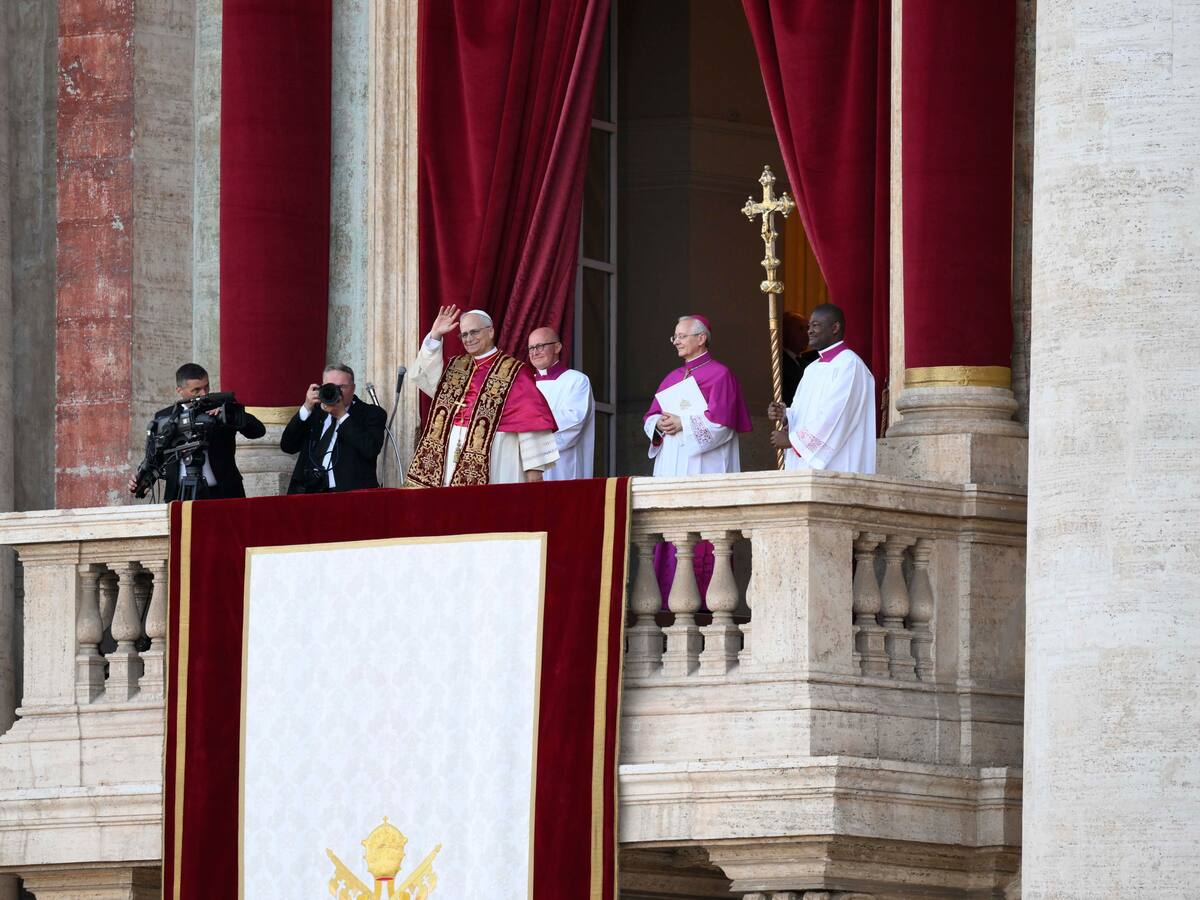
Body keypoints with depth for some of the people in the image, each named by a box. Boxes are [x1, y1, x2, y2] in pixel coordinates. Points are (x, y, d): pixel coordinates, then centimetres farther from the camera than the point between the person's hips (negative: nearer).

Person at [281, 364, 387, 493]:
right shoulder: (314, 413, 19)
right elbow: (287, 446, 9)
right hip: (309, 491, 3)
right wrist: (306, 408, -1)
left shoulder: (372, 413, 8)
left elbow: (370, 450, -10)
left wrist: (342, 415, -8)